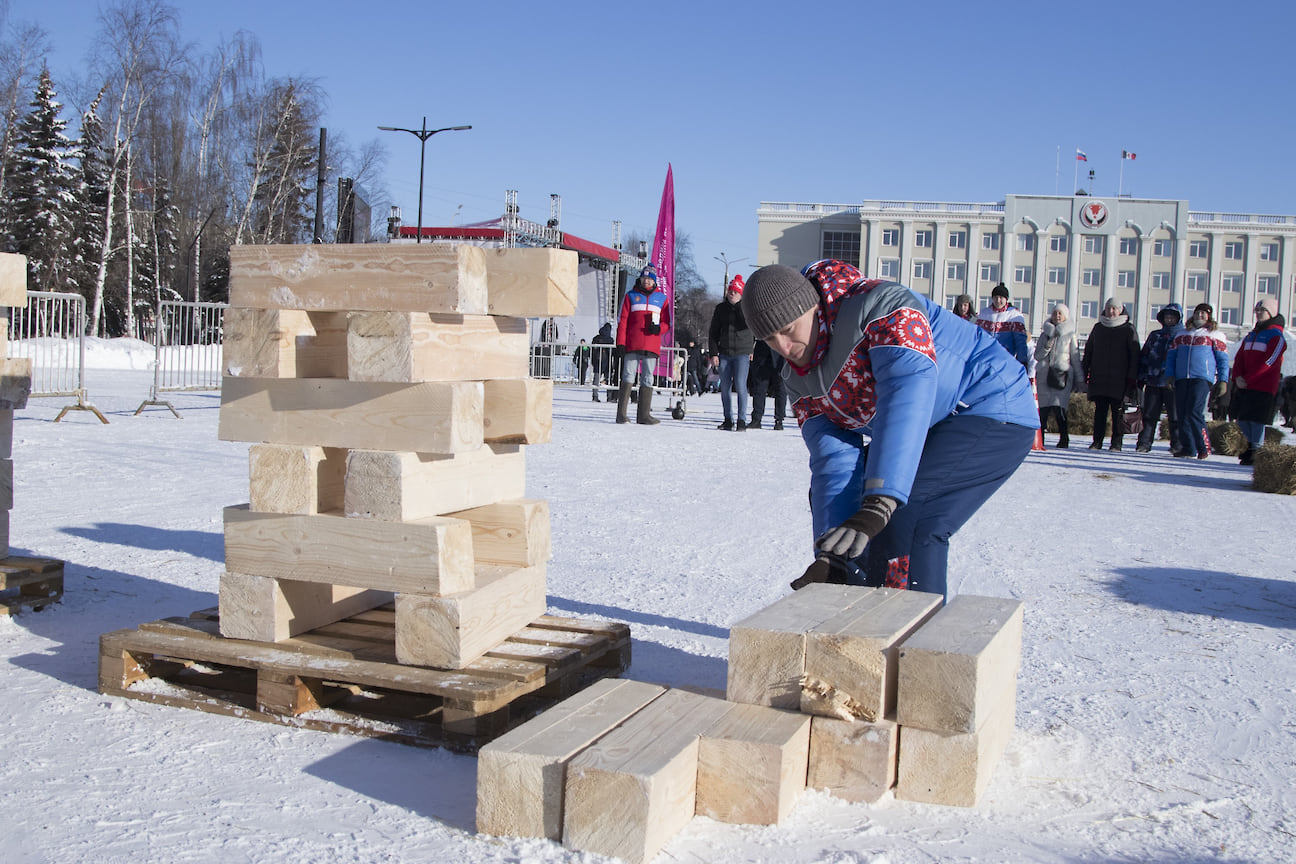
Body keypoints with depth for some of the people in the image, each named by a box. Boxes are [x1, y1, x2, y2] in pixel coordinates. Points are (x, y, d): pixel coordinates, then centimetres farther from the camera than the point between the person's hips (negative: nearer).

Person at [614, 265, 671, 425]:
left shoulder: (661, 298, 13)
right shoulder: (631, 296, 9)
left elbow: (667, 322, 15)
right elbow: (622, 320, 5)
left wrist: (658, 328, -8)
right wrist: (620, 342, -4)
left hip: (651, 344, 2)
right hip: (632, 345, -2)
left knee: (647, 379, 4)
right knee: (628, 377, -6)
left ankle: (644, 414, 6)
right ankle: (621, 414, -6)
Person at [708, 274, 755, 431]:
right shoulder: (721, 308, 11)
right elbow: (713, 332, 14)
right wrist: (714, 351, 7)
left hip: (742, 353, -4)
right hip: (724, 353, 4)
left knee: (740, 386, -12)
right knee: (725, 387, 4)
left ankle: (742, 420, -7)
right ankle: (728, 419, 14)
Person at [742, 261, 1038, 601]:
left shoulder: (882, 306, -28)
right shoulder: (801, 384, -3)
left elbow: (908, 393, -41)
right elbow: (832, 460, -12)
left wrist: (876, 508, -50)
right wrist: (831, 559, -28)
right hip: (930, 433, 9)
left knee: (904, 516, -28)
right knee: (829, 496, 11)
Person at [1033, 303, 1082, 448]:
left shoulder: (1070, 335, 9)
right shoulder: (1045, 333, 15)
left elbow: (1075, 358, 9)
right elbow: (1037, 355, 11)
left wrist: (1079, 378, 4)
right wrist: (1047, 347, -8)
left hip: (1062, 374, -3)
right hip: (1045, 374, 3)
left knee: (1058, 407, -15)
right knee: (1043, 408, -1)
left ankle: (1064, 438, -9)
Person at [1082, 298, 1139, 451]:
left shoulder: (1128, 329, 4)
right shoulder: (1098, 328, 14)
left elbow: (1134, 354, 1)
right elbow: (1088, 351, 18)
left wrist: (1132, 376, -7)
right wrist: (1085, 372, 10)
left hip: (1119, 378, -3)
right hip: (1099, 376, 3)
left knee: (1117, 411, -2)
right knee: (1100, 410, 2)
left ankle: (1117, 441, 3)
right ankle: (1097, 441, 5)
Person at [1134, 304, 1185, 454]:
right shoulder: (1155, 336, 18)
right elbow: (1144, 356, 19)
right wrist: (1141, 378, 9)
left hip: (1173, 383, -4)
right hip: (1153, 382, 4)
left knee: (1175, 417, -2)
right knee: (1149, 415, 3)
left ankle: (1177, 445, 4)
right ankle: (1144, 443, 5)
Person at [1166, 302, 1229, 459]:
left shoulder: (1214, 336, 10)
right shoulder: (1182, 335, 20)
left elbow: (1223, 359, 8)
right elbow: (1170, 356, 19)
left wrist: (1223, 380, -1)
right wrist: (1170, 375, 6)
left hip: (1202, 378, -5)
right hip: (1181, 379, 5)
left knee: (1194, 412, -18)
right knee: (1182, 414, 0)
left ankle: (1204, 447, -9)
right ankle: (1188, 448, 6)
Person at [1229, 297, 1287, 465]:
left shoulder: (1276, 336, -5)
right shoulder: (1251, 335, 18)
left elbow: (1268, 362, -14)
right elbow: (1239, 357, 12)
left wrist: (1247, 379, -16)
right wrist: (1238, 377, -6)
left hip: (1263, 386, -7)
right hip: (1244, 385, 7)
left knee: (1256, 419, -8)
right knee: (1241, 419, 10)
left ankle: (1255, 452, 0)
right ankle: (1253, 443, 27)